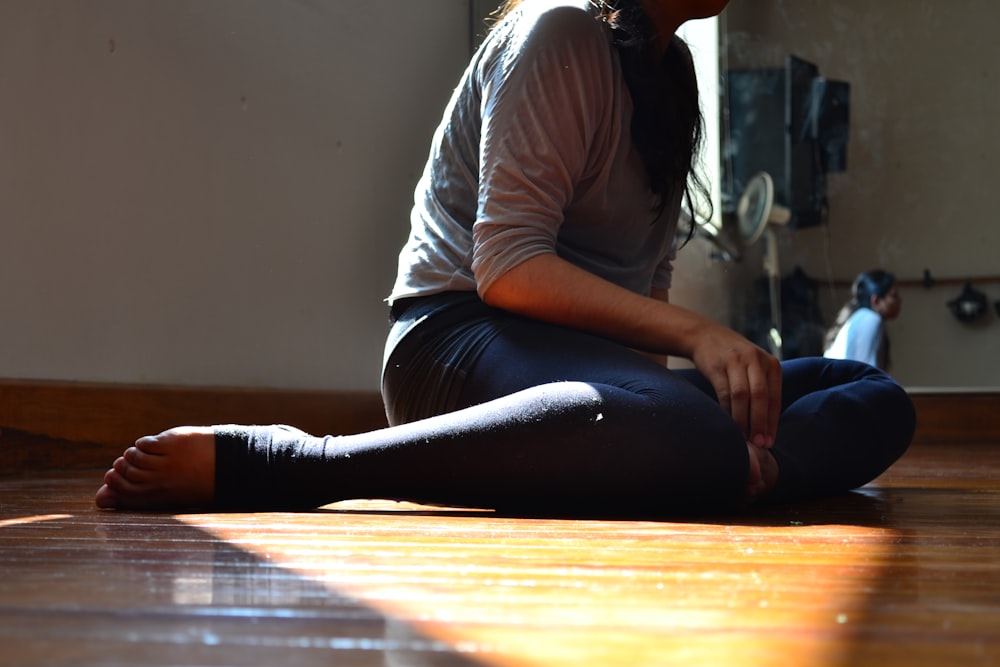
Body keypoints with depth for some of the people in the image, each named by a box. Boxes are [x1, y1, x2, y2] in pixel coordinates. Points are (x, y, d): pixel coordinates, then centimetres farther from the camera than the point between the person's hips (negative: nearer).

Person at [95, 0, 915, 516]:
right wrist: (692, 333, -24)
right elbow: (506, 264, -17)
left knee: (878, 403, -6)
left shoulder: (670, 67, 20)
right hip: (460, 340, -8)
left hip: (601, 355, 8)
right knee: (683, 429, -42)